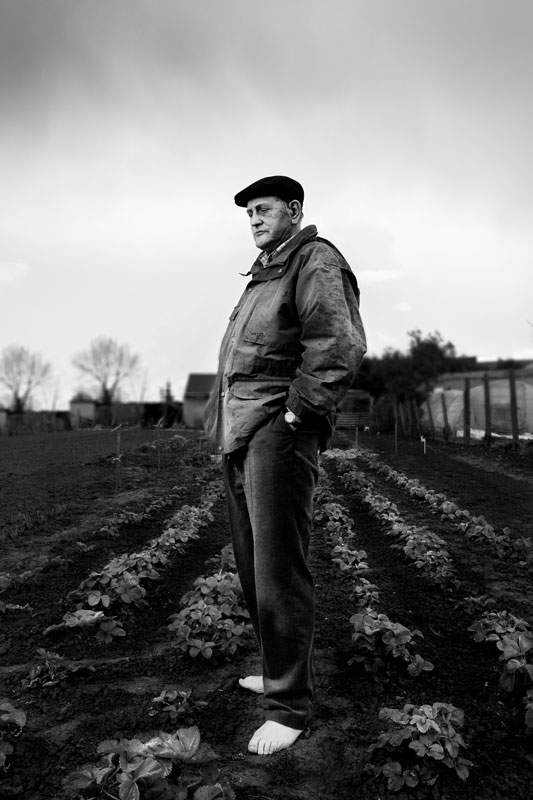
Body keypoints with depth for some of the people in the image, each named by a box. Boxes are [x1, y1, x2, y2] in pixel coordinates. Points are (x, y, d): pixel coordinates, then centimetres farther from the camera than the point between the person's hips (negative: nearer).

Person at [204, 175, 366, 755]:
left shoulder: (316, 261, -4)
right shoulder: (263, 274, 23)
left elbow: (340, 345, -18)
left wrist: (297, 413, -18)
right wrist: (221, 420, 17)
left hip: (278, 435, -9)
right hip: (239, 436, 10)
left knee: (278, 574, -5)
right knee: (252, 567, 15)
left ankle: (290, 705, 8)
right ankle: (278, 671, 31)